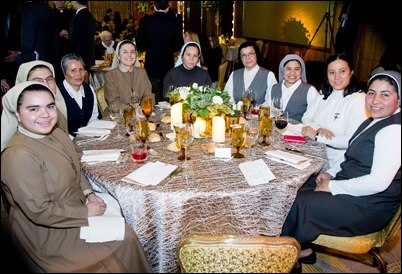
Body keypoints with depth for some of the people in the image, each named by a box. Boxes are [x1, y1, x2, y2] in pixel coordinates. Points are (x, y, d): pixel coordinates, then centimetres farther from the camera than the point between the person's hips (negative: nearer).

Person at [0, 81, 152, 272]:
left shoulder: (56, 134, -2)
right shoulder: (18, 156, -28)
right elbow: (40, 212, -27)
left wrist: (89, 194, -2)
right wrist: (85, 212, -18)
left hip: (75, 210, 8)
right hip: (48, 233, -8)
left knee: (127, 236, 3)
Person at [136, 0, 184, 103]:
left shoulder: (145, 20, -7)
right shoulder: (173, 22, -5)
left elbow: (139, 45, -7)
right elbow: (179, 45, -1)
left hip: (151, 65, -1)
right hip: (168, 66, 1)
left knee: (154, 98, 7)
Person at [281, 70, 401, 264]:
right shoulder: (375, 121, 10)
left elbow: (378, 182, -29)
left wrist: (333, 186, -20)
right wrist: (331, 174, 1)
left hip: (369, 207, -10)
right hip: (349, 185, 10)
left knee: (303, 203, -15)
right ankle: (301, 249, 13)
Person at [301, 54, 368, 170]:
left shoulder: (359, 99, -13)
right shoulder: (324, 95, 12)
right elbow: (306, 118, 8)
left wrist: (316, 136, -19)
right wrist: (317, 129, -13)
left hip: (335, 164, -6)